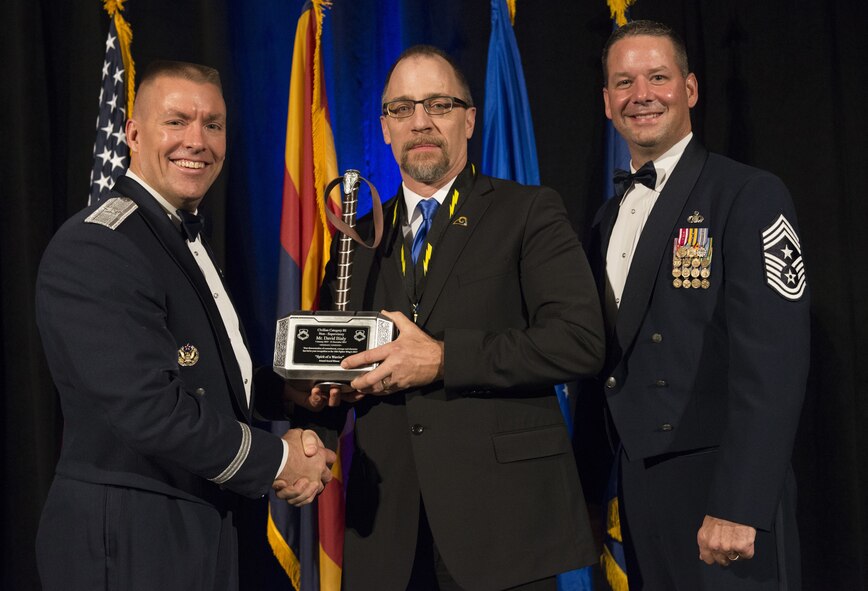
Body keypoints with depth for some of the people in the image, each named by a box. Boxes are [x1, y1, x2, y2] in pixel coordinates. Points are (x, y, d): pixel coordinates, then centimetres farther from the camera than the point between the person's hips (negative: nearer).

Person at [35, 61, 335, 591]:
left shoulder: (188, 241, 12)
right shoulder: (93, 249, -18)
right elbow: (151, 410, -25)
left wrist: (288, 432, -5)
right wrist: (277, 460, -14)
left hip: (205, 525, 9)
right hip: (129, 543, -9)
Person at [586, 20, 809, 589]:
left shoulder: (751, 195, -10)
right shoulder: (609, 217, 13)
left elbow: (772, 360, -18)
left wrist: (738, 507, -22)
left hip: (721, 485, -6)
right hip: (638, 490, 6)